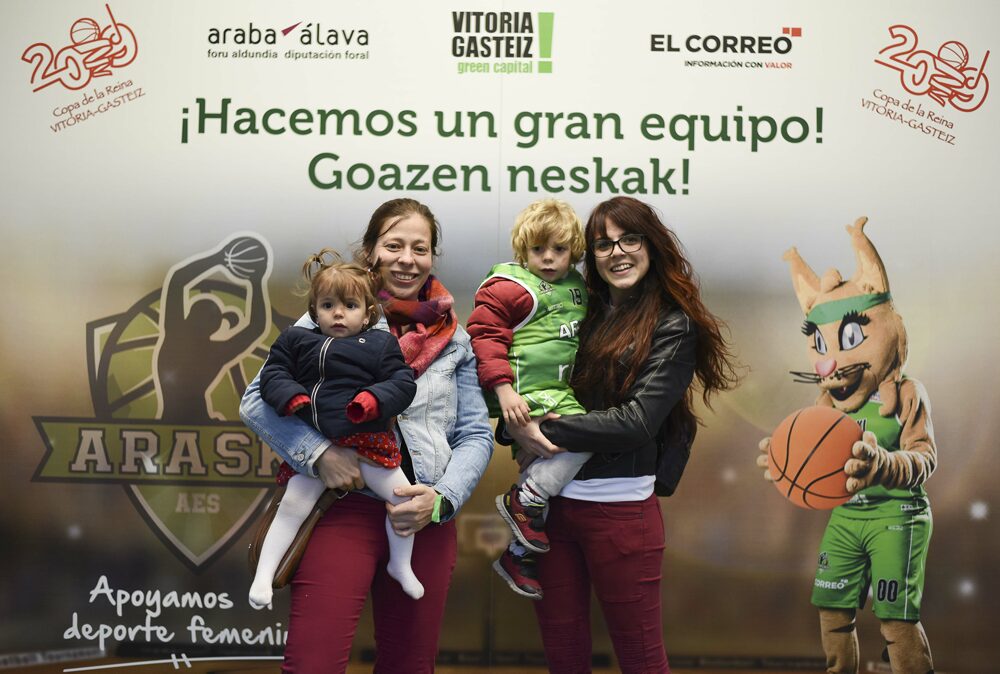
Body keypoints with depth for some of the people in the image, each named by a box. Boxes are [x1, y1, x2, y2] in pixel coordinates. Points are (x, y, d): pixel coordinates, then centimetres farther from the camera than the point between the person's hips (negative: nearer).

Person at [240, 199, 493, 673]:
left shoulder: (454, 340, 12)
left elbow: (476, 436, 9)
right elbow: (257, 401, -3)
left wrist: (442, 500, -8)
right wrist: (318, 453, -18)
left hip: (426, 521, 4)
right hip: (344, 507, -3)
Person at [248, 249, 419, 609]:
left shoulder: (381, 343, 6)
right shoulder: (295, 340, 11)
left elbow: (403, 383, -1)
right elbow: (272, 374, 7)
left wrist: (372, 400, -20)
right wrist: (293, 399, -13)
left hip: (366, 442, 0)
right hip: (312, 445, 0)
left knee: (404, 497, -2)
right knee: (292, 505, -4)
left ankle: (400, 565, 20)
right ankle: (263, 576, 5)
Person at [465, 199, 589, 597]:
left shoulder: (577, 286, 16)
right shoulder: (509, 287, -8)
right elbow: (485, 336, -14)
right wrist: (504, 390, -22)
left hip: (565, 393, 9)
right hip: (529, 396, -8)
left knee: (539, 462, 13)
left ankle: (515, 554, 29)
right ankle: (522, 501, -10)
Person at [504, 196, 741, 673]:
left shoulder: (673, 326, -3)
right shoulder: (581, 312, 11)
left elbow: (638, 421, -14)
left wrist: (547, 432, -14)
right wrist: (517, 425, -12)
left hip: (619, 504, -5)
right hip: (551, 498, 5)